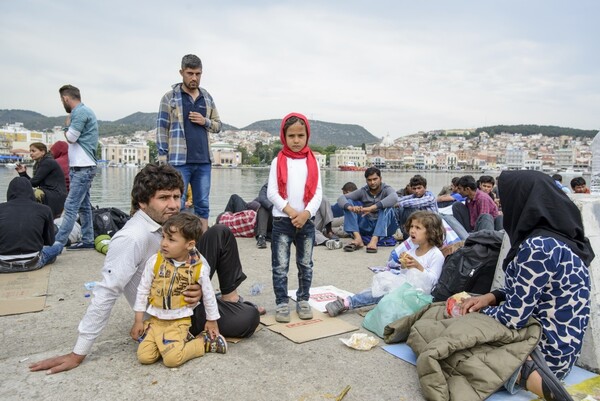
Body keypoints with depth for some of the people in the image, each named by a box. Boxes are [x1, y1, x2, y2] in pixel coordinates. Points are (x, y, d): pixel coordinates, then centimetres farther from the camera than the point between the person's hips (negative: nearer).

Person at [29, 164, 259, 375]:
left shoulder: (169, 224, -6)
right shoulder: (133, 238, -30)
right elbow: (106, 293, -31)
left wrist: (196, 288, -20)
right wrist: (78, 354, -26)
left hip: (182, 294, 8)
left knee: (220, 234, 0)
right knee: (247, 319, -14)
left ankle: (230, 298, 9)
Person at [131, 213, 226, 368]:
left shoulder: (199, 268, -13)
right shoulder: (155, 262, -10)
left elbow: (208, 295, 2)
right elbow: (143, 290, 1)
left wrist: (212, 321, 11)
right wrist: (138, 320, 3)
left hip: (179, 321, -3)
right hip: (155, 319, 3)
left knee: (172, 358, -20)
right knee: (144, 356, -11)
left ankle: (205, 341, 4)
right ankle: (181, 340, 11)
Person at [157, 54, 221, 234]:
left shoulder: (207, 97, 13)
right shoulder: (170, 97, 0)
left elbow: (218, 125, 18)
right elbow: (161, 129, -2)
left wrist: (205, 121, -4)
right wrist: (163, 159, -9)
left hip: (203, 161, 4)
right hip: (179, 161, -4)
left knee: (202, 205, 8)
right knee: (178, 206, 0)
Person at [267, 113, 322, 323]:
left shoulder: (312, 162, 5)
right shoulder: (278, 161, 0)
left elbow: (318, 192, 0)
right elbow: (271, 192, -7)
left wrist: (306, 213, -15)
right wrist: (291, 211, -16)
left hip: (307, 220, 2)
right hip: (282, 220, -2)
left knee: (306, 264, 12)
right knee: (280, 266, 2)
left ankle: (303, 300, 26)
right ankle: (282, 304, 13)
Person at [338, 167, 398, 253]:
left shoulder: (386, 189, -5)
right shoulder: (363, 191, 3)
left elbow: (394, 198, -31)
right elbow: (341, 198, -9)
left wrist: (371, 208, -43)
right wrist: (350, 207, -34)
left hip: (385, 227, -3)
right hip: (366, 227, 3)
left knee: (387, 206, -30)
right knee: (348, 202, -12)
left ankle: (374, 240, -45)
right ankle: (358, 238, -30)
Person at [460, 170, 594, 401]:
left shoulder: (539, 246, -27)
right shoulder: (561, 235, 3)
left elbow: (512, 317, -23)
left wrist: (478, 313, -3)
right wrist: (492, 297, 0)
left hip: (545, 352, -10)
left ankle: (527, 375, -12)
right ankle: (527, 370, 2)